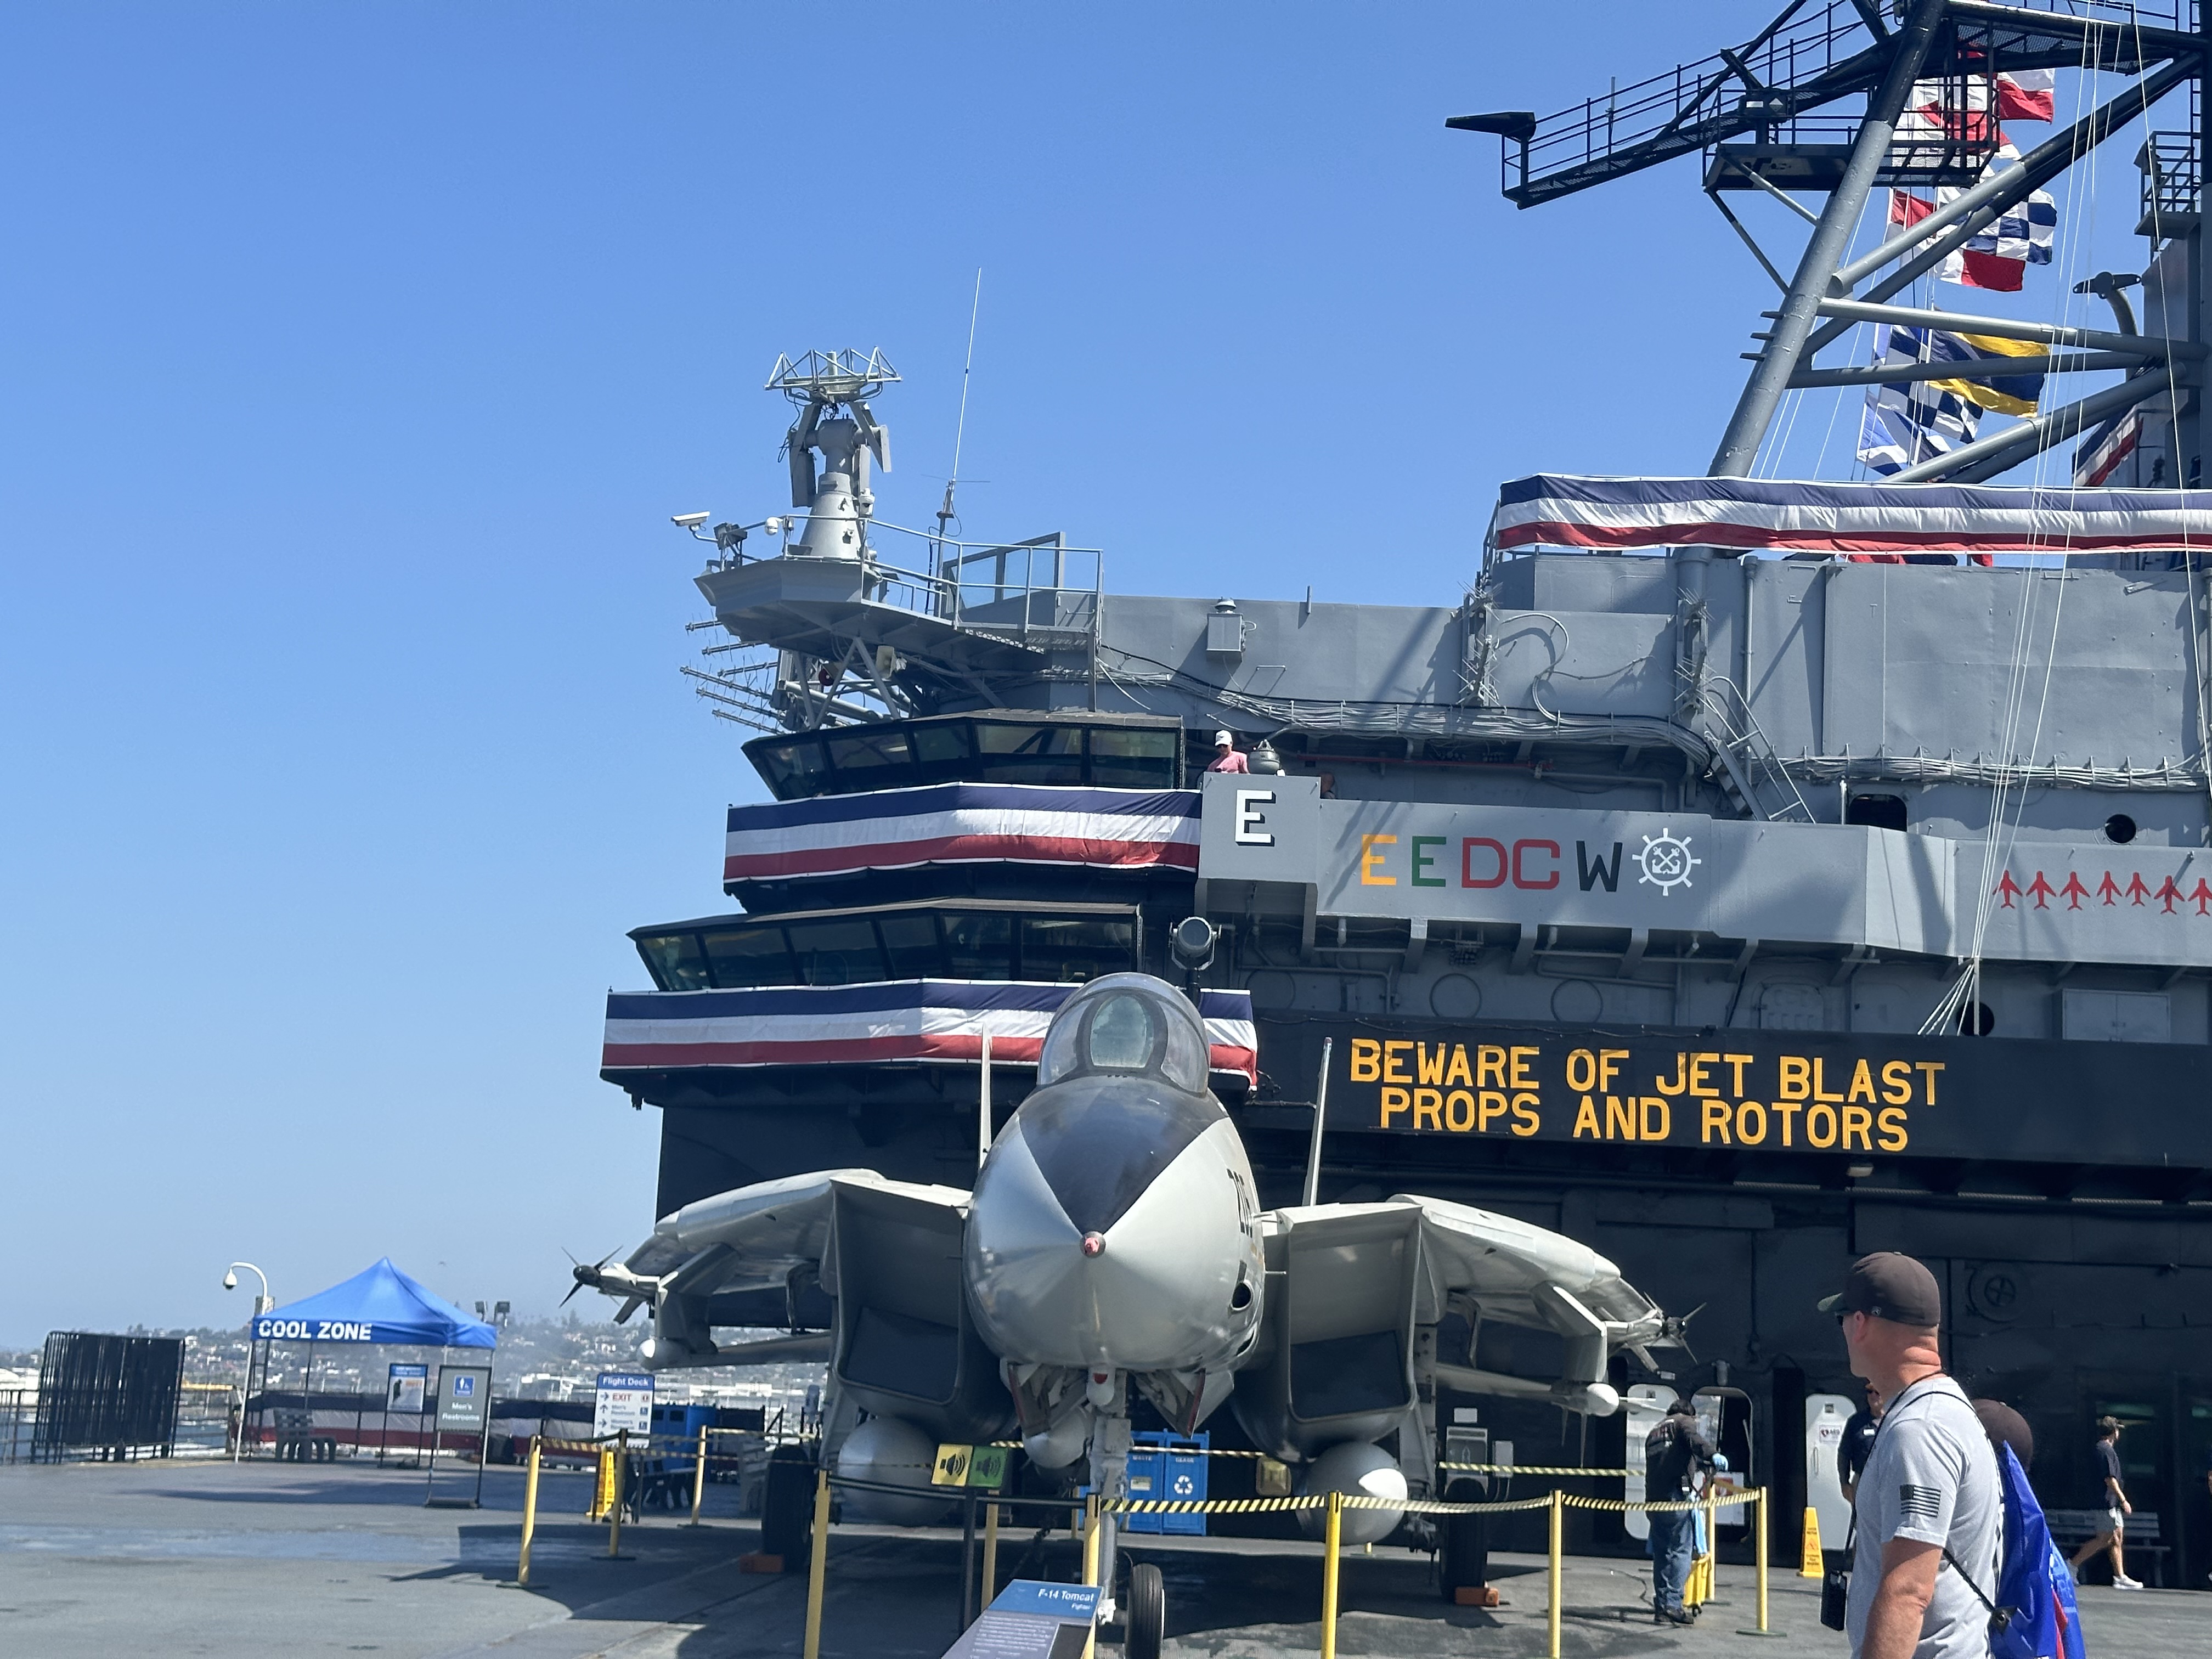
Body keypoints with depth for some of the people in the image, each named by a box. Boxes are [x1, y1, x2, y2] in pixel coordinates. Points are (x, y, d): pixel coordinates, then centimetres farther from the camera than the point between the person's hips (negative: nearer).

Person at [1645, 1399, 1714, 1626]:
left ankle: (1661, 1607, 9)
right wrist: (1711, 1455, -31)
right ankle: (1673, 1604, -13)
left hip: (1654, 1498, 7)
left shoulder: (1654, 1433, 29)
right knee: (1680, 1551, -5)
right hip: (1676, 1496, -7)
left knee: (1661, 1554, 10)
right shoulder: (1683, 1422, 9)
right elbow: (1694, 1439, -14)